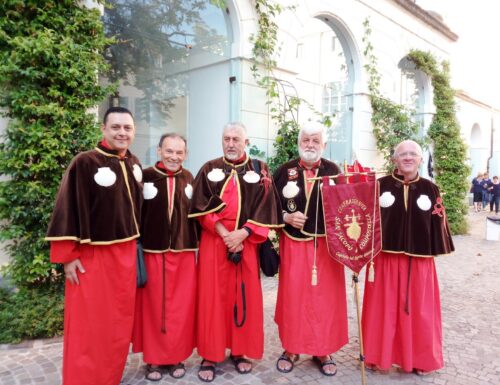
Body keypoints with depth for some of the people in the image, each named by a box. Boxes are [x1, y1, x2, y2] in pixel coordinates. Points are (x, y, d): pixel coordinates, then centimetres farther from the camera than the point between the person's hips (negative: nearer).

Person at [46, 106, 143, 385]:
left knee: (120, 322, 15)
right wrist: (68, 255, -13)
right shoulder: (85, 163, -13)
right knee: (89, 325, 4)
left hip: (125, 253, 6)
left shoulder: (134, 164, 6)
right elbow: (68, 209, -13)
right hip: (92, 255, -6)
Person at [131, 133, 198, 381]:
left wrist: (198, 245, 9)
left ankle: (176, 356, 26)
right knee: (153, 307, 8)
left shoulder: (188, 178, 4)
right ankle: (154, 358, 24)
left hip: (184, 252, 2)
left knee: (181, 307, 9)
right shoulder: (146, 176, -4)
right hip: (153, 252, -2)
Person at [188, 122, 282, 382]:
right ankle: (209, 355, 14)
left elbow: (266, 208, -2)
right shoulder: (209, 169, 7)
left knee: (244, 296, 6)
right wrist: (224, 233, -12)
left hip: (246, 242, 0)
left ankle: (239, 351, 22)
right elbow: (200, 207, -1)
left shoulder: (259, 170, 6)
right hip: (214, 242, 0)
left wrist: (243, 233, -14)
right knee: (212, 296, 2)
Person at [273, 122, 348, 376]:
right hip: (294, 245, 0)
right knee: (293, 297, 5)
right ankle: (291, 348, 23)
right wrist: (286, 217, -12)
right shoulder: (285, 171, 1)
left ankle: (323, 351, 24)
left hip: (326, 245, 1)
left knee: (326, 298, 7)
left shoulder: (333, 171, 2)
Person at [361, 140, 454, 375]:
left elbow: (438, 223, 5)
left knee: (418, 308, 12)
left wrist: (435, 252, 4)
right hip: (385, 257, -1)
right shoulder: (380, 185, -2)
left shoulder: (430, 189, 2)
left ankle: (420, 358, 30)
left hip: (419, 260, 1)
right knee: (383, 307, 8)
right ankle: (379, 355, 25)